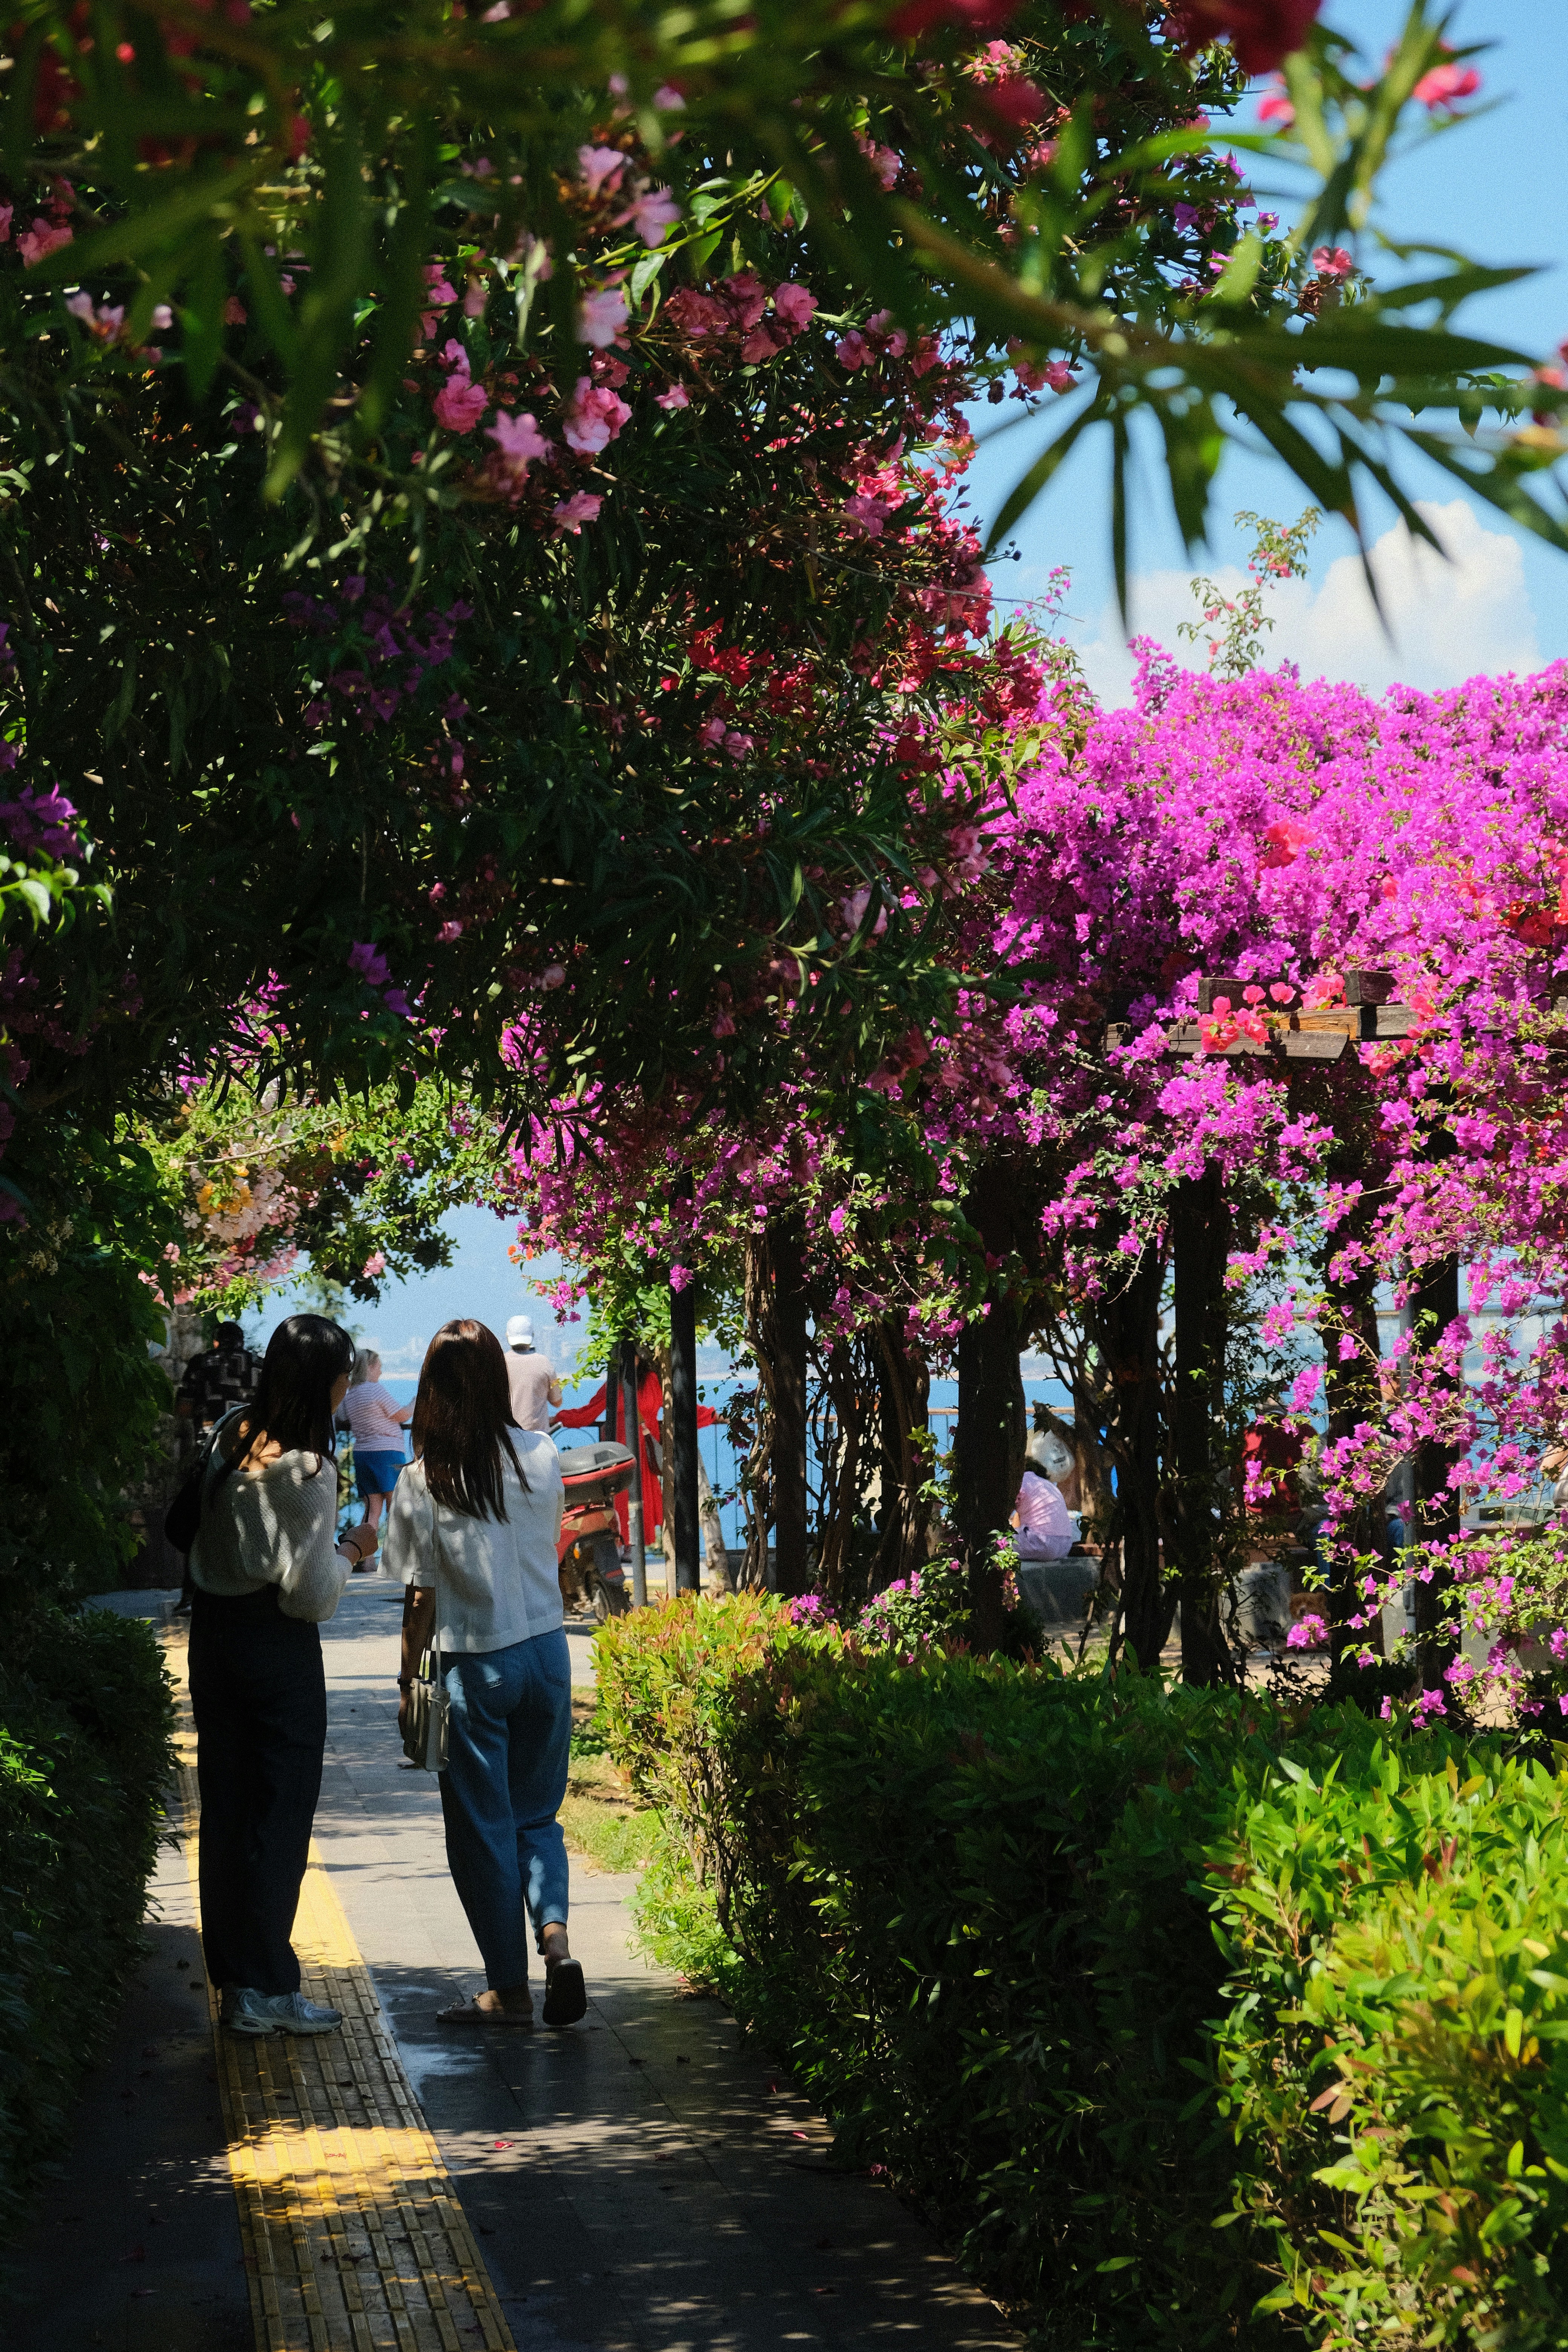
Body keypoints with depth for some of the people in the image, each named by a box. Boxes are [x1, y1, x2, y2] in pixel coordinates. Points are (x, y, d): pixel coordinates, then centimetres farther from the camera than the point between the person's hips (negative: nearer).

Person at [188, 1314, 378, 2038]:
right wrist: (351, 1551, -1)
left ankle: (231, 1973, 23)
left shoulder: (230, 1437, 2)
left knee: (225, 1804, 14)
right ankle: (265, 1989, 3)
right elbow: (313, 1594, -19)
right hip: (278, 1647, -7)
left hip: (213, 1628, 7)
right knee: (280, 1813, 1)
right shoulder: (307, 1472, -20)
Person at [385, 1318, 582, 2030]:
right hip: (546, 1650, 4)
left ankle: (508, 1989, 12)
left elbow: (422, 1597, -10)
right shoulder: (542, 1456, -3)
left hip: (474, 1664, -4)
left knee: (482, 1827, 7)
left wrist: (408, 1683, 0)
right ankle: (554, 1934, -6)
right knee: (537, 1814, 17)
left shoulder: (424, 1481, -13)